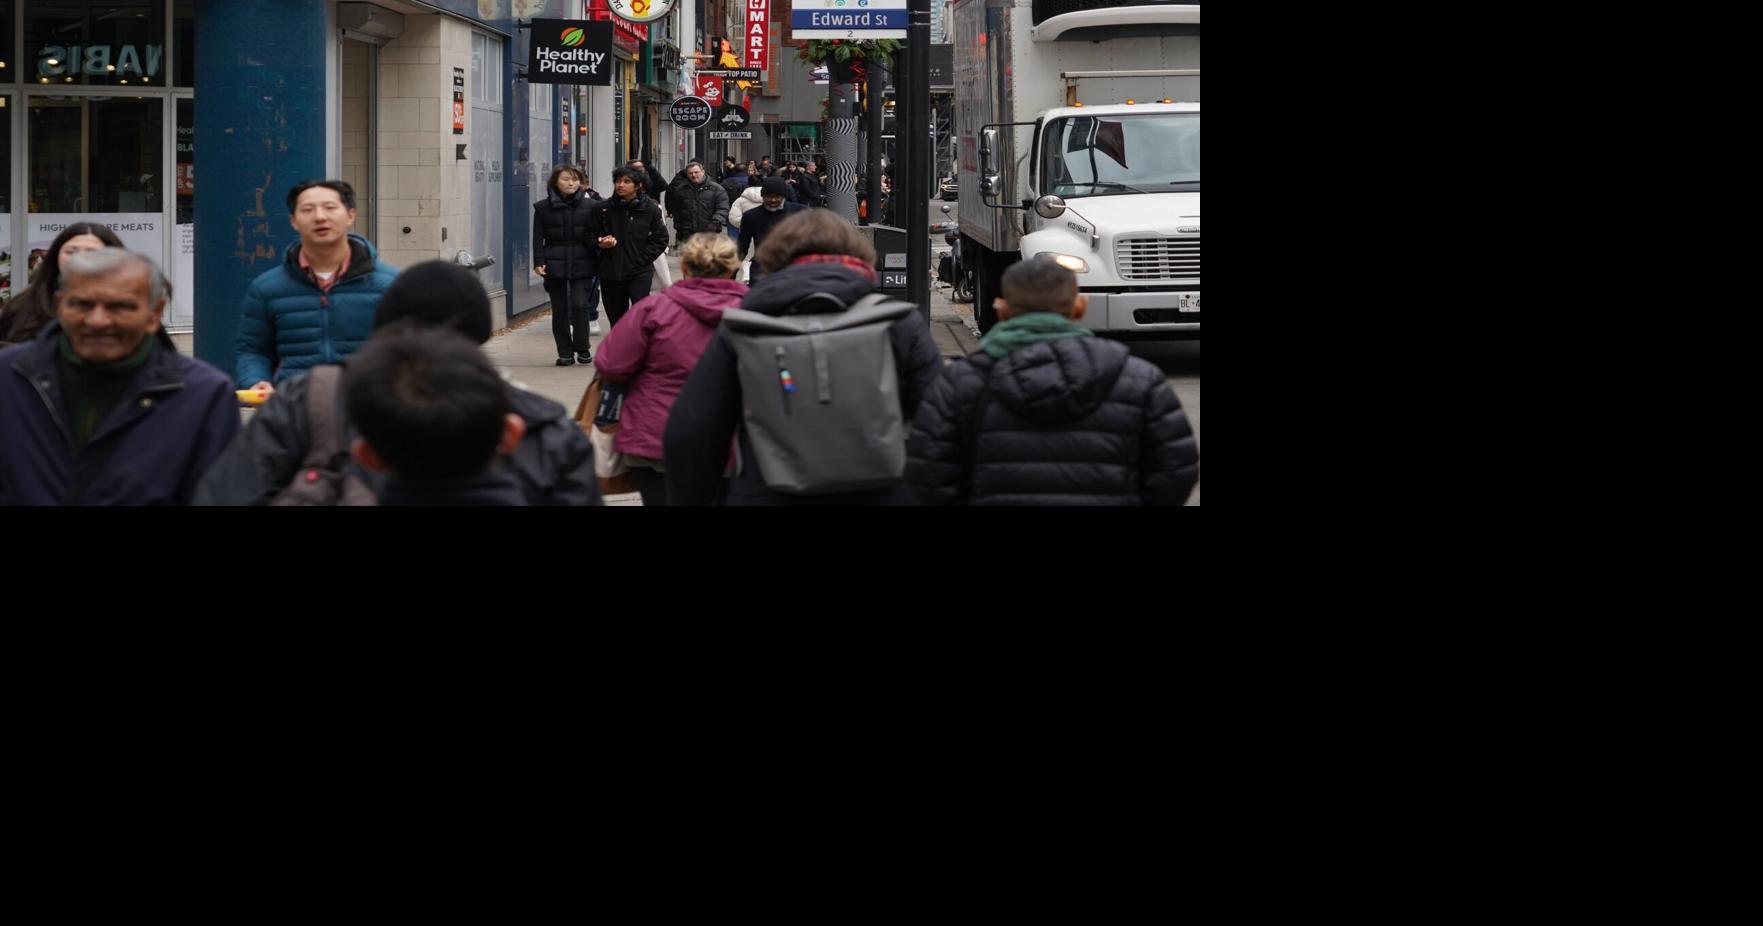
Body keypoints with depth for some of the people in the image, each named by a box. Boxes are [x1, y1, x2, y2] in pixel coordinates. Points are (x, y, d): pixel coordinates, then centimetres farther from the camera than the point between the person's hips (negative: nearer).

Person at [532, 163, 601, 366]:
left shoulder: (590, 206, 3)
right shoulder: (543, 207, 4)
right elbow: (538, 238, 3)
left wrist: (601, 262, -2)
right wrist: (539, 262, -7)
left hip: (582, 264, -1)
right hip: (555, 265, 1)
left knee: (580, 305, -13)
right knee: (559, 310, 4)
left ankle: (582, 349, 3)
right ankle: (565, 353, 13)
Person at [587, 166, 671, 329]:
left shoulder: (650, 209, -2)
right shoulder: (601, 209, 2)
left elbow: (660, 239, 3)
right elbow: (590, 234, 14)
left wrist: (642, 258, -8)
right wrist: (600, 243, -8)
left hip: (640, 272, -3)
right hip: (610, 273, 3)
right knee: (616, 318, 11)